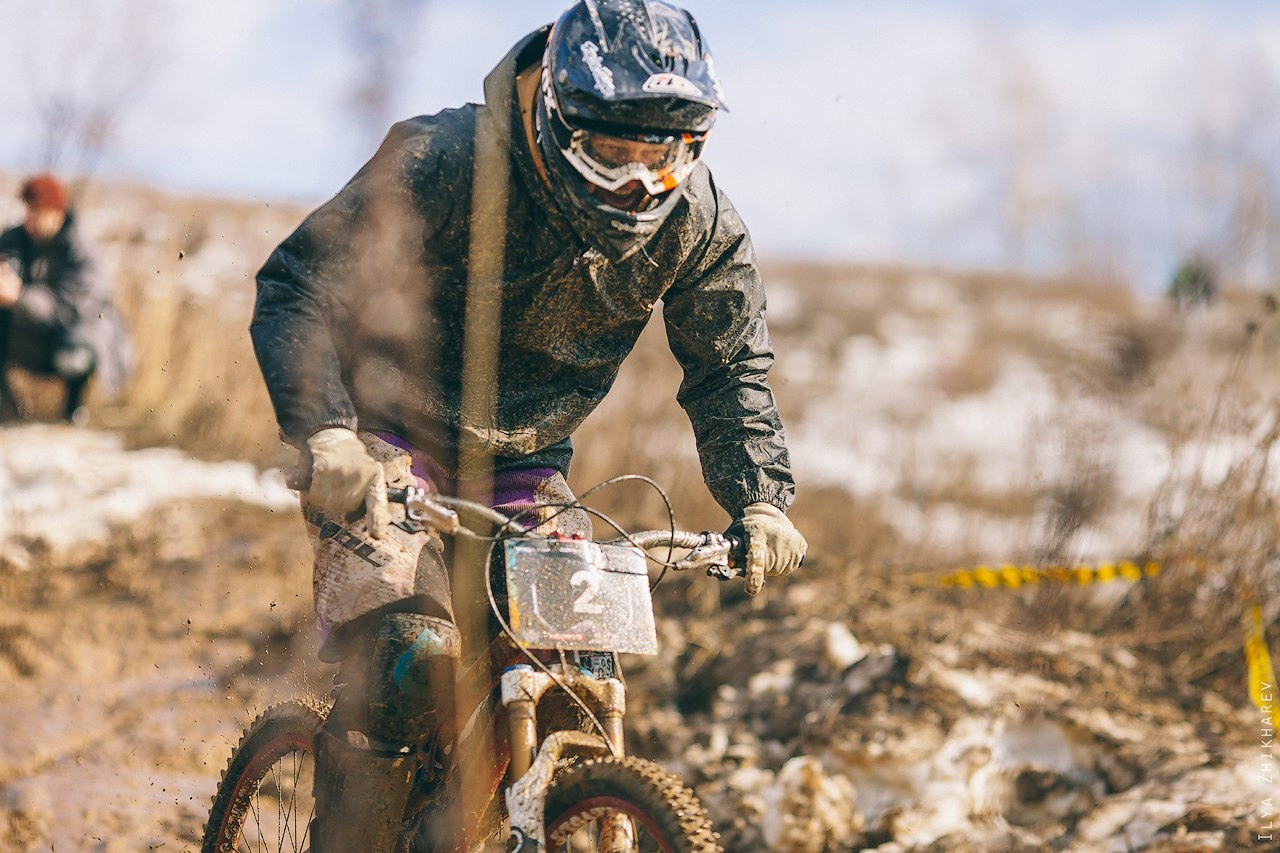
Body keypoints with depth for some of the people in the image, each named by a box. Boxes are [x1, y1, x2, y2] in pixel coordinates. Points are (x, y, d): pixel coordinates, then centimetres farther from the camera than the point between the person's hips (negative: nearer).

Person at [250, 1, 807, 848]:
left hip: (522, 459, 5)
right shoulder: (444, 164, -26)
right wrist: (326, 432, -40)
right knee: (408, 655, -25)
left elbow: (730, 366, 0)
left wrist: (762, 501, -17)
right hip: (391, 435, -5)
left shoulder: (700, 222, -12)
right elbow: (297, 288, -24)